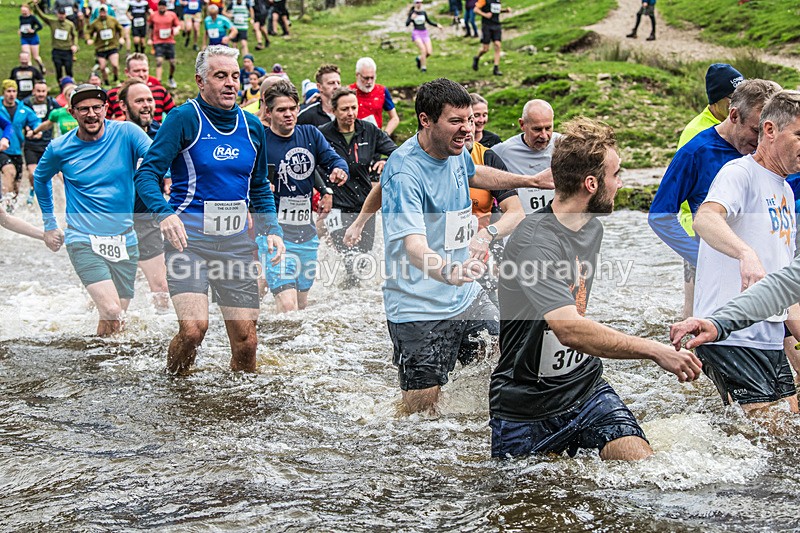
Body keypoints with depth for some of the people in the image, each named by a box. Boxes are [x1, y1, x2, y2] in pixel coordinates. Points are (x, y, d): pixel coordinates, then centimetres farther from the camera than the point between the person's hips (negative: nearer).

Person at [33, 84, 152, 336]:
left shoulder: (126, 133, -5)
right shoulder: (59, 149, -1)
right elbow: (40, 179, 19)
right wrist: (49, 225, 20)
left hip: (124, 239, 2)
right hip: (83, 240, -2)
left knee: (119, 319, 9)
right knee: (111, 312, -21)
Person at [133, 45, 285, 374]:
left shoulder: (251, 126, 12)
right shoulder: (185, 119, -4)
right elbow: (146, 174, -9)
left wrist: (271, 230, 8)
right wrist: (164, 213, -27)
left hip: (236, 242, 5)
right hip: (189, 237, -5)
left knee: (246, 340, 3)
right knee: (193, 328, -21)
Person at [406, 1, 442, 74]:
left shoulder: (423, 12, 9)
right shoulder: (412, 13, -2)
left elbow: (429, 22, 20)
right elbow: (407, 24, -11)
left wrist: (437, 25, 5)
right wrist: (411, 18, -28)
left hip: (425, 33, 4)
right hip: (416, 34, -4)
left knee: (429, 52, -11)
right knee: (423, 49, -24)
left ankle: (419, 58, 20)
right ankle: (423, 68, -12)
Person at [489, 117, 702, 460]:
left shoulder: (593, 228, 7)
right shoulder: (533, 242, -23)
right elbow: (570, 330, -34)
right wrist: (654, 350, -36)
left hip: (587, 391, 6)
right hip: (525, 409, -6)